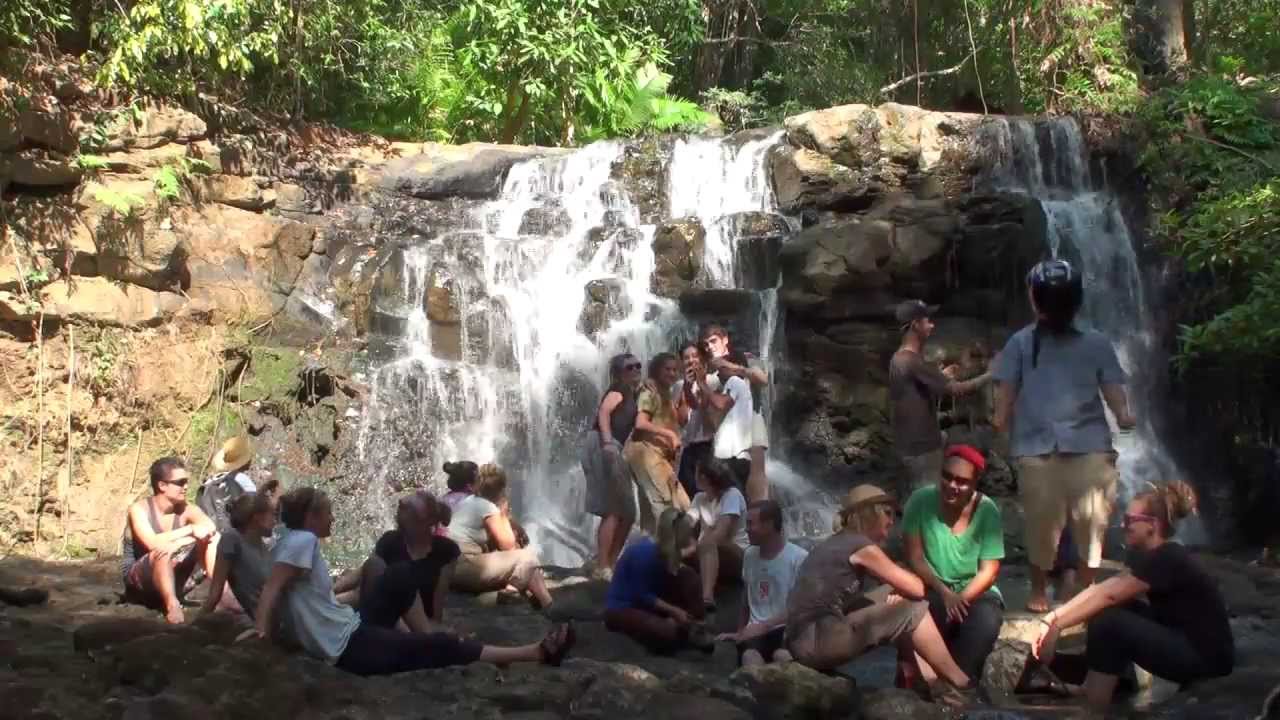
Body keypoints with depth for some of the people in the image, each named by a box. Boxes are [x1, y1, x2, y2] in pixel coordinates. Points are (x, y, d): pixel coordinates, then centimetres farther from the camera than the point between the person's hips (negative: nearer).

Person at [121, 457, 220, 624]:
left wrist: (177, 543, -40)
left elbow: (211, 529, -27)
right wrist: (190, 529, -33)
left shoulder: (187, 510, -6)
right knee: (163, 552, -37)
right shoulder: (139, 509, -17)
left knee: (208, 540, -16)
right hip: (138, 580, -5)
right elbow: (153, 543, -34)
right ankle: (172, 604, -40)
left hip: (171, 579, 5)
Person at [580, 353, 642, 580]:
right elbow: (603, 412, -18)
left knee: (627, 513, 11)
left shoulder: (633, 395, 24)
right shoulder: (619, 390, -1)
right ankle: (602, 566, -13)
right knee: (613, 510, -13)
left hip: (613, 450, 10)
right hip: (603, 446, -10)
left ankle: (610, 563, 15)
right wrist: (608, 441, -29)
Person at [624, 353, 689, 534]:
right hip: (645, 451, -10)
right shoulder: (650, 392, -5)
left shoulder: (666, 396, 24)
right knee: (664, 503, -15)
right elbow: (640, 424, -17)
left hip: (659, 454, 10)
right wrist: (669, 434, -13)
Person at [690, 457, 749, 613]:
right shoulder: (699, 498, 9)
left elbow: (721, 533, -24)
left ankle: (707, 598, -53)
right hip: (706, 556, 7)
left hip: (736, 556, -7)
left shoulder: (731, 494, -12)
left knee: (709, 543, -39)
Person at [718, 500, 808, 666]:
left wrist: (765, 625, -13)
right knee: (749, 656, -34)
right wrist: (740, 632, 27)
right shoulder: (749, 555, 14)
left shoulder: (799, 557, -5)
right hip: (756, 630, 3)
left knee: (782, 656, -40)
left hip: (786, 628, -3)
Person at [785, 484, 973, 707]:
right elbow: (916, 589, -3)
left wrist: (896, 588, 8)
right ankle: (960, 685, 8)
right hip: (816, 640, -10)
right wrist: (899, 573, 17)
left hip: (805, 640, 10)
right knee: (913, 610, -6)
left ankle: (935, 683, 15)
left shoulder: (837, 543, 21)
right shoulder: (862, 546, -5)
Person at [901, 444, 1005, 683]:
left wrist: (961, 600, -24)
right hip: (933, 590, 0)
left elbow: (989, 571, -9)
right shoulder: (920, 501, -11)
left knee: (986, 623, -32)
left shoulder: (987, 511, -9)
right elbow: (915, 557, -10)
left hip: (975, 592, 1)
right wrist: (944, 593, -23)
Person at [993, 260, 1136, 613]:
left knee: (1092, 521, 2)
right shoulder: (1021, 343, 11)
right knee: (1042, 522, 0)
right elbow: (1008, 387, 3)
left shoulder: (1095, 343, 13)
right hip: (1037, 448, -1)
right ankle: (1038, 589, 15)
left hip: (1090, 446, 1)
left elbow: (1111, 386, 7)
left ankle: (1085, 591, 15)